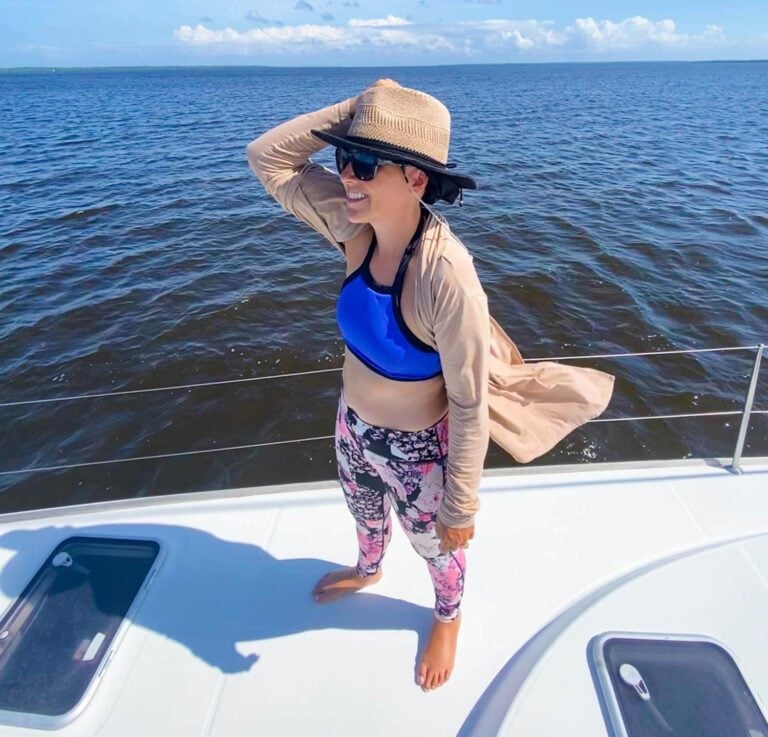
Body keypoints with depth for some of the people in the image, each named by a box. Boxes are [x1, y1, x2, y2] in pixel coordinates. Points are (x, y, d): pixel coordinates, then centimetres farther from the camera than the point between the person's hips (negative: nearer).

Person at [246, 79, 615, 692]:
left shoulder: (446, 278, -35)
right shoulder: (358, 225, -17)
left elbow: (470, 406, -26)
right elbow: (267, 157, -11)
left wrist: (461, 506, -16)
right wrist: (355, 109, -23)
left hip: (416, 448, -6)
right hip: (353, 425, 6)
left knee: (435, 544, 26)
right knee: (366, 515, 36)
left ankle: (448, 617, 62)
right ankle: (369, 570, 72)